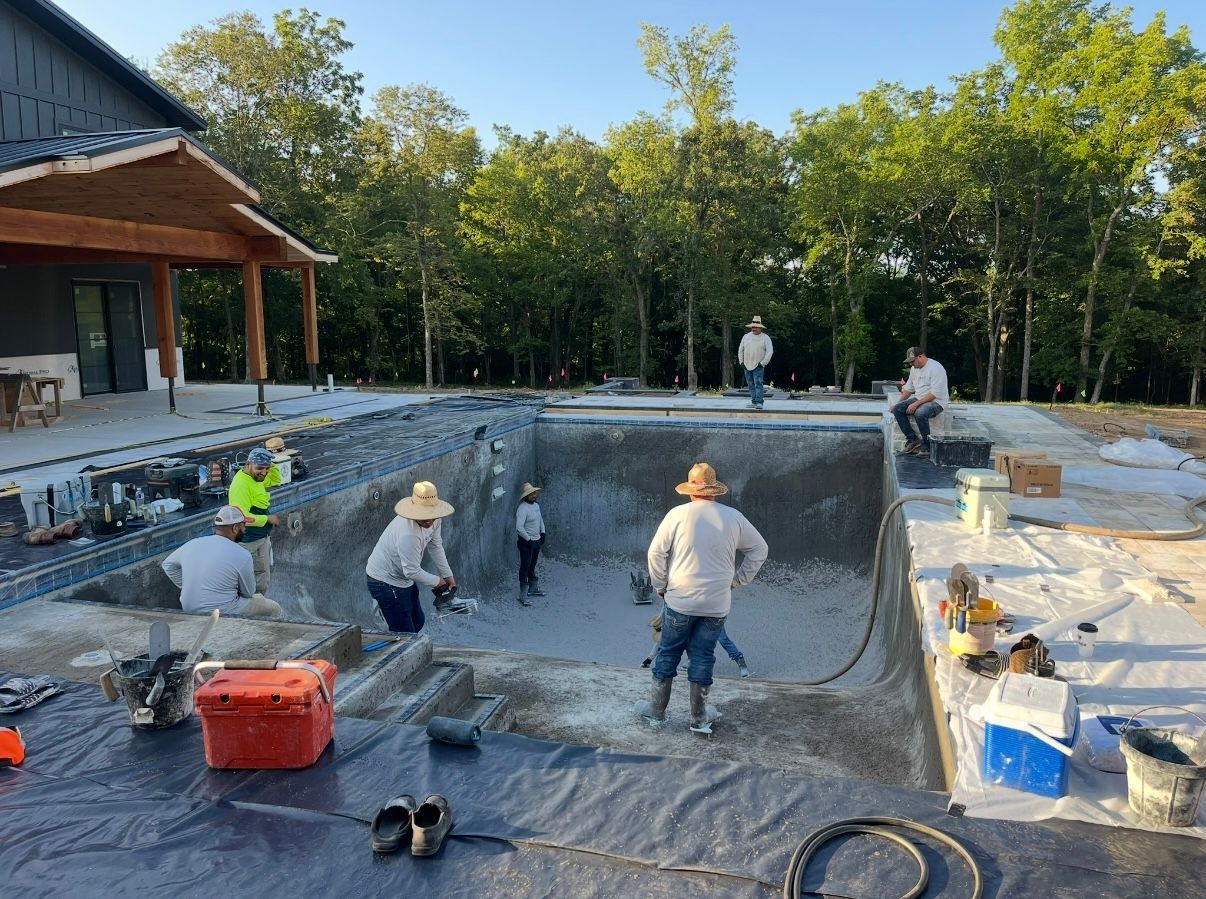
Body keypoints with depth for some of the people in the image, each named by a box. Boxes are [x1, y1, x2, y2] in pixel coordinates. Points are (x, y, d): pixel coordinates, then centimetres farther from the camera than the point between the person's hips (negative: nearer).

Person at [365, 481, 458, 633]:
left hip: (403, 577, 9)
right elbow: (413, 571, -29)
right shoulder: (408, 535, -37)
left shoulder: (433, 520, -10)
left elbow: (435, 546, 7)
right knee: (405, 633, -5)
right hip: (385, 582, -9)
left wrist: (448, 575, 8)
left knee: (418, 621, 23)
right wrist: (437, 581, -13)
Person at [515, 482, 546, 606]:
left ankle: (533, 588, 35)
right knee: (525, 567, -3)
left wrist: (542, 533, 13)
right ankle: (523, 595, 2)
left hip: (536, 541, 8)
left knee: (532, 566, 20)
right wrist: (528, 539, -23)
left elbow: (540, 519, 22)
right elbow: (519, 527, -30)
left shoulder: (536, 505, 6)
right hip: (526, 542, -8)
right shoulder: (522, 509, -22)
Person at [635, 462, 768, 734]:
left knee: (667, 655, 12)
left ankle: (656, 711, 23)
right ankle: (699, 718, 20)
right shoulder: (734, 517, -1)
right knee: (702, 658, 11)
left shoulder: (677, 514, -9)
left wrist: (661, 586, 6)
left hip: (679, 601, -2)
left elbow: (656, 553, -7)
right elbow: (759, 549, 10)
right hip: (716, 604, 2)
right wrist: (737, 580, 13)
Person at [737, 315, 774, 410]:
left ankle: (759, 402, -18)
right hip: (747, 366, 5)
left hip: (758, 366, -5)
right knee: (751, 385, 6)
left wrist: (763, 363, -11)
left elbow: (770, 351, -5)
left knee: (758, 384, -14)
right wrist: (741, 362, 7)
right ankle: (754, 402, 11)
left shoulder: (765, 338, -2)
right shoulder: (746, 337, 10)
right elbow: (740, 350, 16)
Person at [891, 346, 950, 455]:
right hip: (918, 399, 9)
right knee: (897, 409, -12)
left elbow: (934, 394, -24)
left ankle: (927, 445, -20)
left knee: (920, 413, -37)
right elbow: (908, 389, 21)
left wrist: (915, 404, -25)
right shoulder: (914, 369, 11)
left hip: (936, 401, -9)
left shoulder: (935, 368, -17)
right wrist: (898, 403, 10)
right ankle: (912, 439, -12)